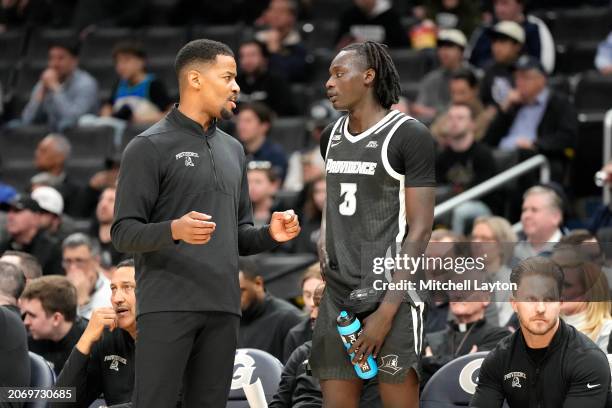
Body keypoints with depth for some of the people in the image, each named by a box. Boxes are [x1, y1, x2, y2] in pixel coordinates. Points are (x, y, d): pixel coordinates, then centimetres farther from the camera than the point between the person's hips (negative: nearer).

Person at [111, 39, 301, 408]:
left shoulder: (233, 150, 19)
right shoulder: (149, 147, -2)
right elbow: (124, 233, -7)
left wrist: (269, 234, 2)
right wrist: (175, 229, -26)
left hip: (223, 308, 6)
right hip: (167, 307, -6)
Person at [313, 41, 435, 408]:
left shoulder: (410, 136, -8)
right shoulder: (332, 137, 13)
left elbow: (420, 228, -12)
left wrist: (387, 310, -17)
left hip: (391, 294, -6)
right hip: (338, 296, 6)